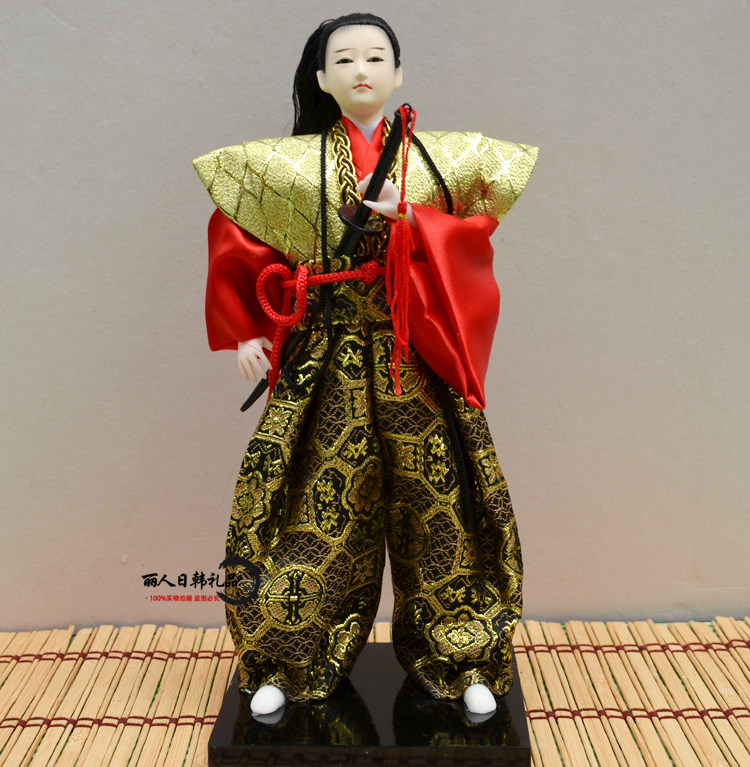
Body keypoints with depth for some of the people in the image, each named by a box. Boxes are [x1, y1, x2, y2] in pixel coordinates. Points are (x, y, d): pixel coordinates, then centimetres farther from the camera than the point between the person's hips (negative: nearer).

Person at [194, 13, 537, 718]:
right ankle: (291, 662, 24)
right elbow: (234, 237, 12)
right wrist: (243, 333, 5)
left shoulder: (442, 158, 7)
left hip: (416, 361, 1)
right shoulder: (289, 161, 6)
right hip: (324, 361, 0)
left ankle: (462, 662, 23)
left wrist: (412, 217, -15)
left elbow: (478, 233, 2)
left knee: (437, 497, 4)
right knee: (315, 504, 4)